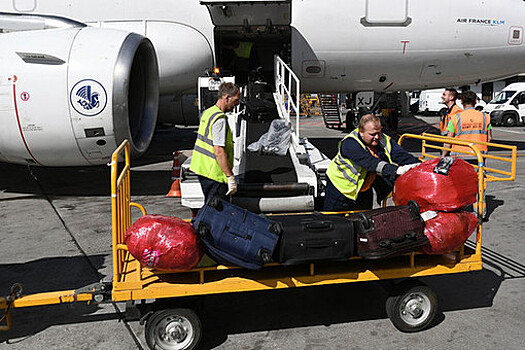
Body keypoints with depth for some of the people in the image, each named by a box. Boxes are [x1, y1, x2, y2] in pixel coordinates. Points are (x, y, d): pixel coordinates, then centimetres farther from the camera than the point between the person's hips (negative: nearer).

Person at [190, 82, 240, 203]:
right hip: (214, 174, -10)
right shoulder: (220, 119, -19)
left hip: (202, 169, 10)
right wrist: (231, 177, -22)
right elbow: (219, 152, -25)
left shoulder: (208, 112, 12)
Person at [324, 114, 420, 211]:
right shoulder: (350, 144, -30)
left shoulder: (384, 140, -10)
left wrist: (417, 165, -35)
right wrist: (395, 170, -49)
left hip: (364, 190, 5)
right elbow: (370, 163, -40)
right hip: (340, 188, -5)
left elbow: (400, 154, -17)